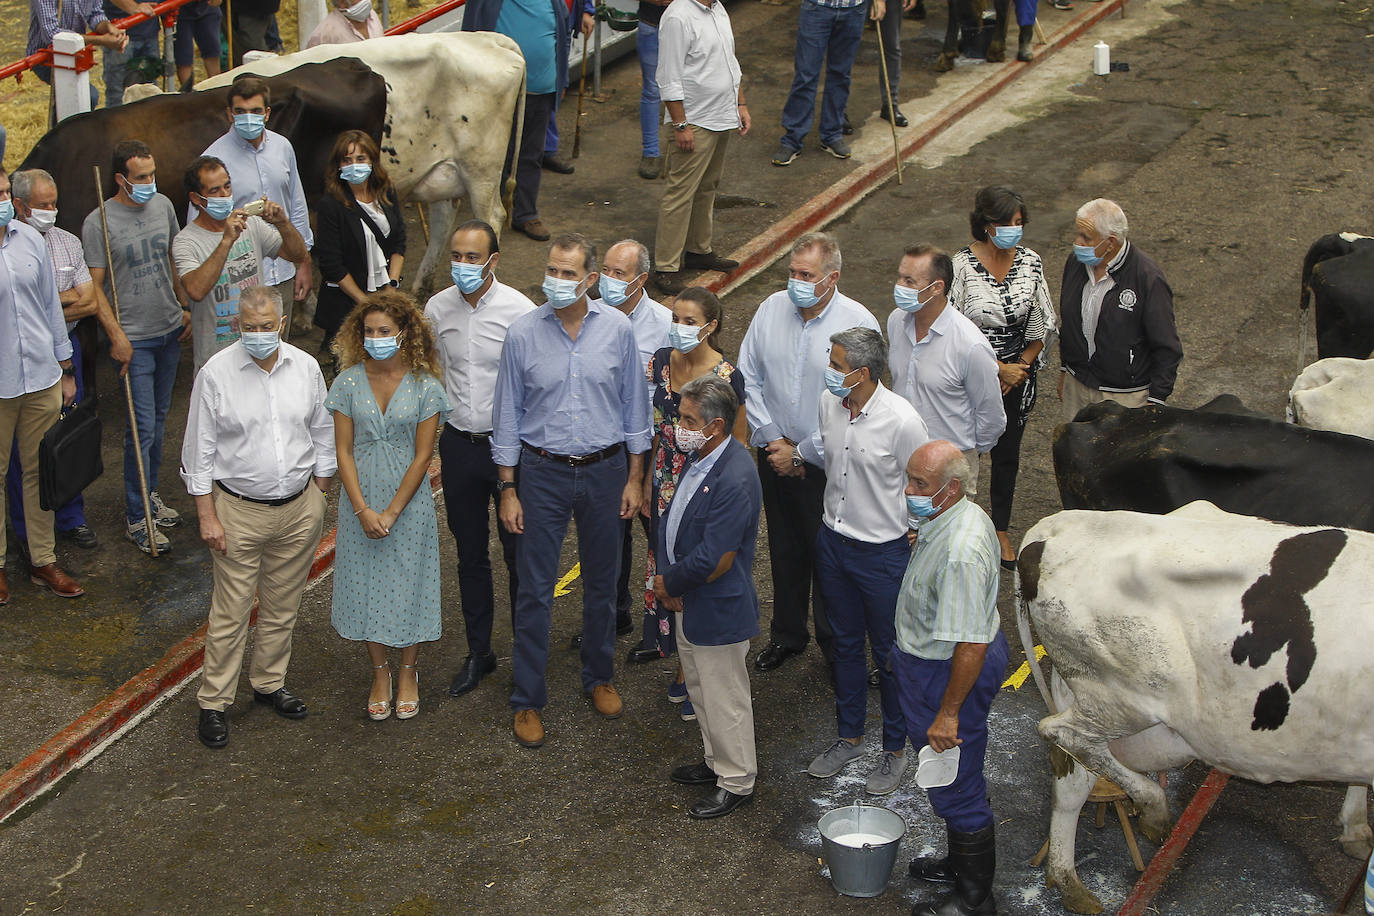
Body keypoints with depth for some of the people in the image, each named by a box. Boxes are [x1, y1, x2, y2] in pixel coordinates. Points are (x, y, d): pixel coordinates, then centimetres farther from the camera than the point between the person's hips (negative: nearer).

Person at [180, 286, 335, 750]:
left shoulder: (306, 368, 0)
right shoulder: (216, 373, -10)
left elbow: (322, 434, 11)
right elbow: (199, 450, -6)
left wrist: (319, 497, 11)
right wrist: (207, 516, -8)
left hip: (300, 507, 4)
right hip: (238, 510, -4)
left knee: (282, 606, 15)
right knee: (230, 611, -1)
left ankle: (269, 683, 33)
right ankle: (212, 703, 11)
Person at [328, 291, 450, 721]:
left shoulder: (425, 387, -9)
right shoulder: (349, 382, -4)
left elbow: (422, 456, -9)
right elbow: (343, 450, -3)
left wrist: (391, 511, -12)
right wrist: (363, 509, -11)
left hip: (409, 501, -2)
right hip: (360, 500, 2)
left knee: (407, 585, 7)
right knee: (366, 585, 10)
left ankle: (408, 673, 28)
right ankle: (379, 674, 28)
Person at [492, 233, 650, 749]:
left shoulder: (617, 329, -6)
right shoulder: (523, 334, -9)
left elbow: (633, 406, 4)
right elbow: (507, 415, -2)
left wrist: (634, 478, 3)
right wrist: (507, 489, -3)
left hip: (605, 471, 2)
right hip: (544, 473, -1)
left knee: (602, 582, 15)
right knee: (535, 589, 1)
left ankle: (599, 677, 35)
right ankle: (528, 701, 13)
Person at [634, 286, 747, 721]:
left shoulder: (726, 377, -17)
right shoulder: (660, 363, 0)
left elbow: (738, 445, -10)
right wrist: (646, 484, 15)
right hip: (667, 485, 6)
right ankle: (685, 666, 30)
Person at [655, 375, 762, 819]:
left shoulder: (735, 481, -29)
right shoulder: (699, 459, 0)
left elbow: (714, 561, -28)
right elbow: (671, 521, 11)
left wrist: (669, 584, -13)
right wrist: (665, 578, -1)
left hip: (719, 612, -9)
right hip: (689, 604, 9)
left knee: (725, 698, 8)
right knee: (700, 689, 24)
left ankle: (736, 783, 24)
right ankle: (716, 761, 42)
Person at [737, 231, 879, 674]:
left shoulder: (858, 323, -17)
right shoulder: (772, 309, -3)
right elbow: (747, 376, 4)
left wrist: (801, 453, -13)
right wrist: (771, 438, -4)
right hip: (775, 454, 4)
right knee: (785, 550, 18)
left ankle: (835, 646, 26)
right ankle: (786, 635, 37)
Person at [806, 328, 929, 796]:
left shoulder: (901, 420, -23)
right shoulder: (829, 404, -5)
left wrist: (911, 529, -5)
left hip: (883, 552, -6)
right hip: (833, 541, 6)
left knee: (889, 653, 9)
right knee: (845, 643, 20)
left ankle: (895, 749, 27)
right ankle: (849, 736, 38)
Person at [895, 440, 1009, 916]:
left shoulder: (959, 554, -34)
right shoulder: (965, 514, -1)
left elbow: (971, 646, -32)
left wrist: (948, 713, -24)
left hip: (946, 673, -10)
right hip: (936, 658, 10)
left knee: (957, 787, 5)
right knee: (960, 781, 26)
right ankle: (962, 862, 45)